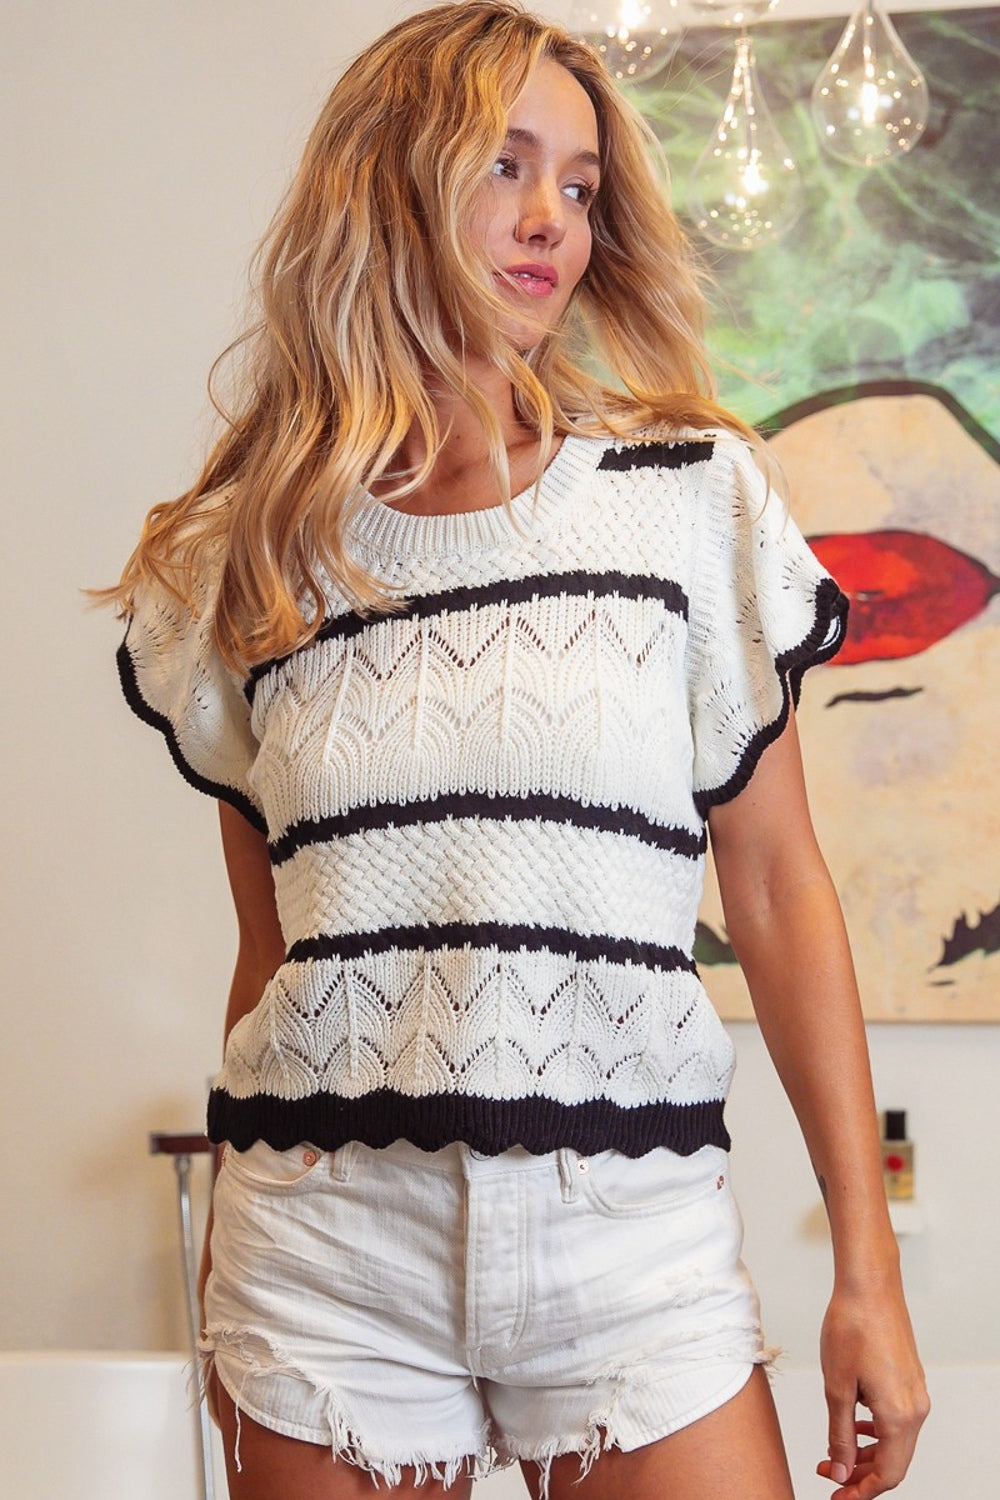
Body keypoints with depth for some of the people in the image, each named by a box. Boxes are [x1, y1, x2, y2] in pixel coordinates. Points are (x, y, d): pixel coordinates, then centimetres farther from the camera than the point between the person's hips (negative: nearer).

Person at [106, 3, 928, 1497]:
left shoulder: (693, 499, 1)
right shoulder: (241, 564, 5)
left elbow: (779, 892, 2)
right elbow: (270, 945, 11)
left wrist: (866, 1272, 0)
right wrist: (227, 1318, 14)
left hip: (631, 1234, -1)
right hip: (327, 1245, 1)